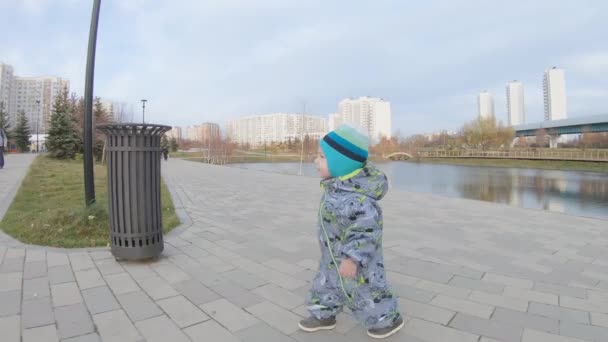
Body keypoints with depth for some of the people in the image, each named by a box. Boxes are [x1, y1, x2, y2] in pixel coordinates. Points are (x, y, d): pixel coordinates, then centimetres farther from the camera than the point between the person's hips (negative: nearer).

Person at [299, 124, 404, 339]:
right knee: (326, 284, 22)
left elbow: (368, 228, -35)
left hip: (355, 257, -9)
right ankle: (324, 315, 45)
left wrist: (353, 258, -32)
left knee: (364, 290, 12)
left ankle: (389, 319, 37)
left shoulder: (354, 197, -37)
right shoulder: (338, 187, -3)